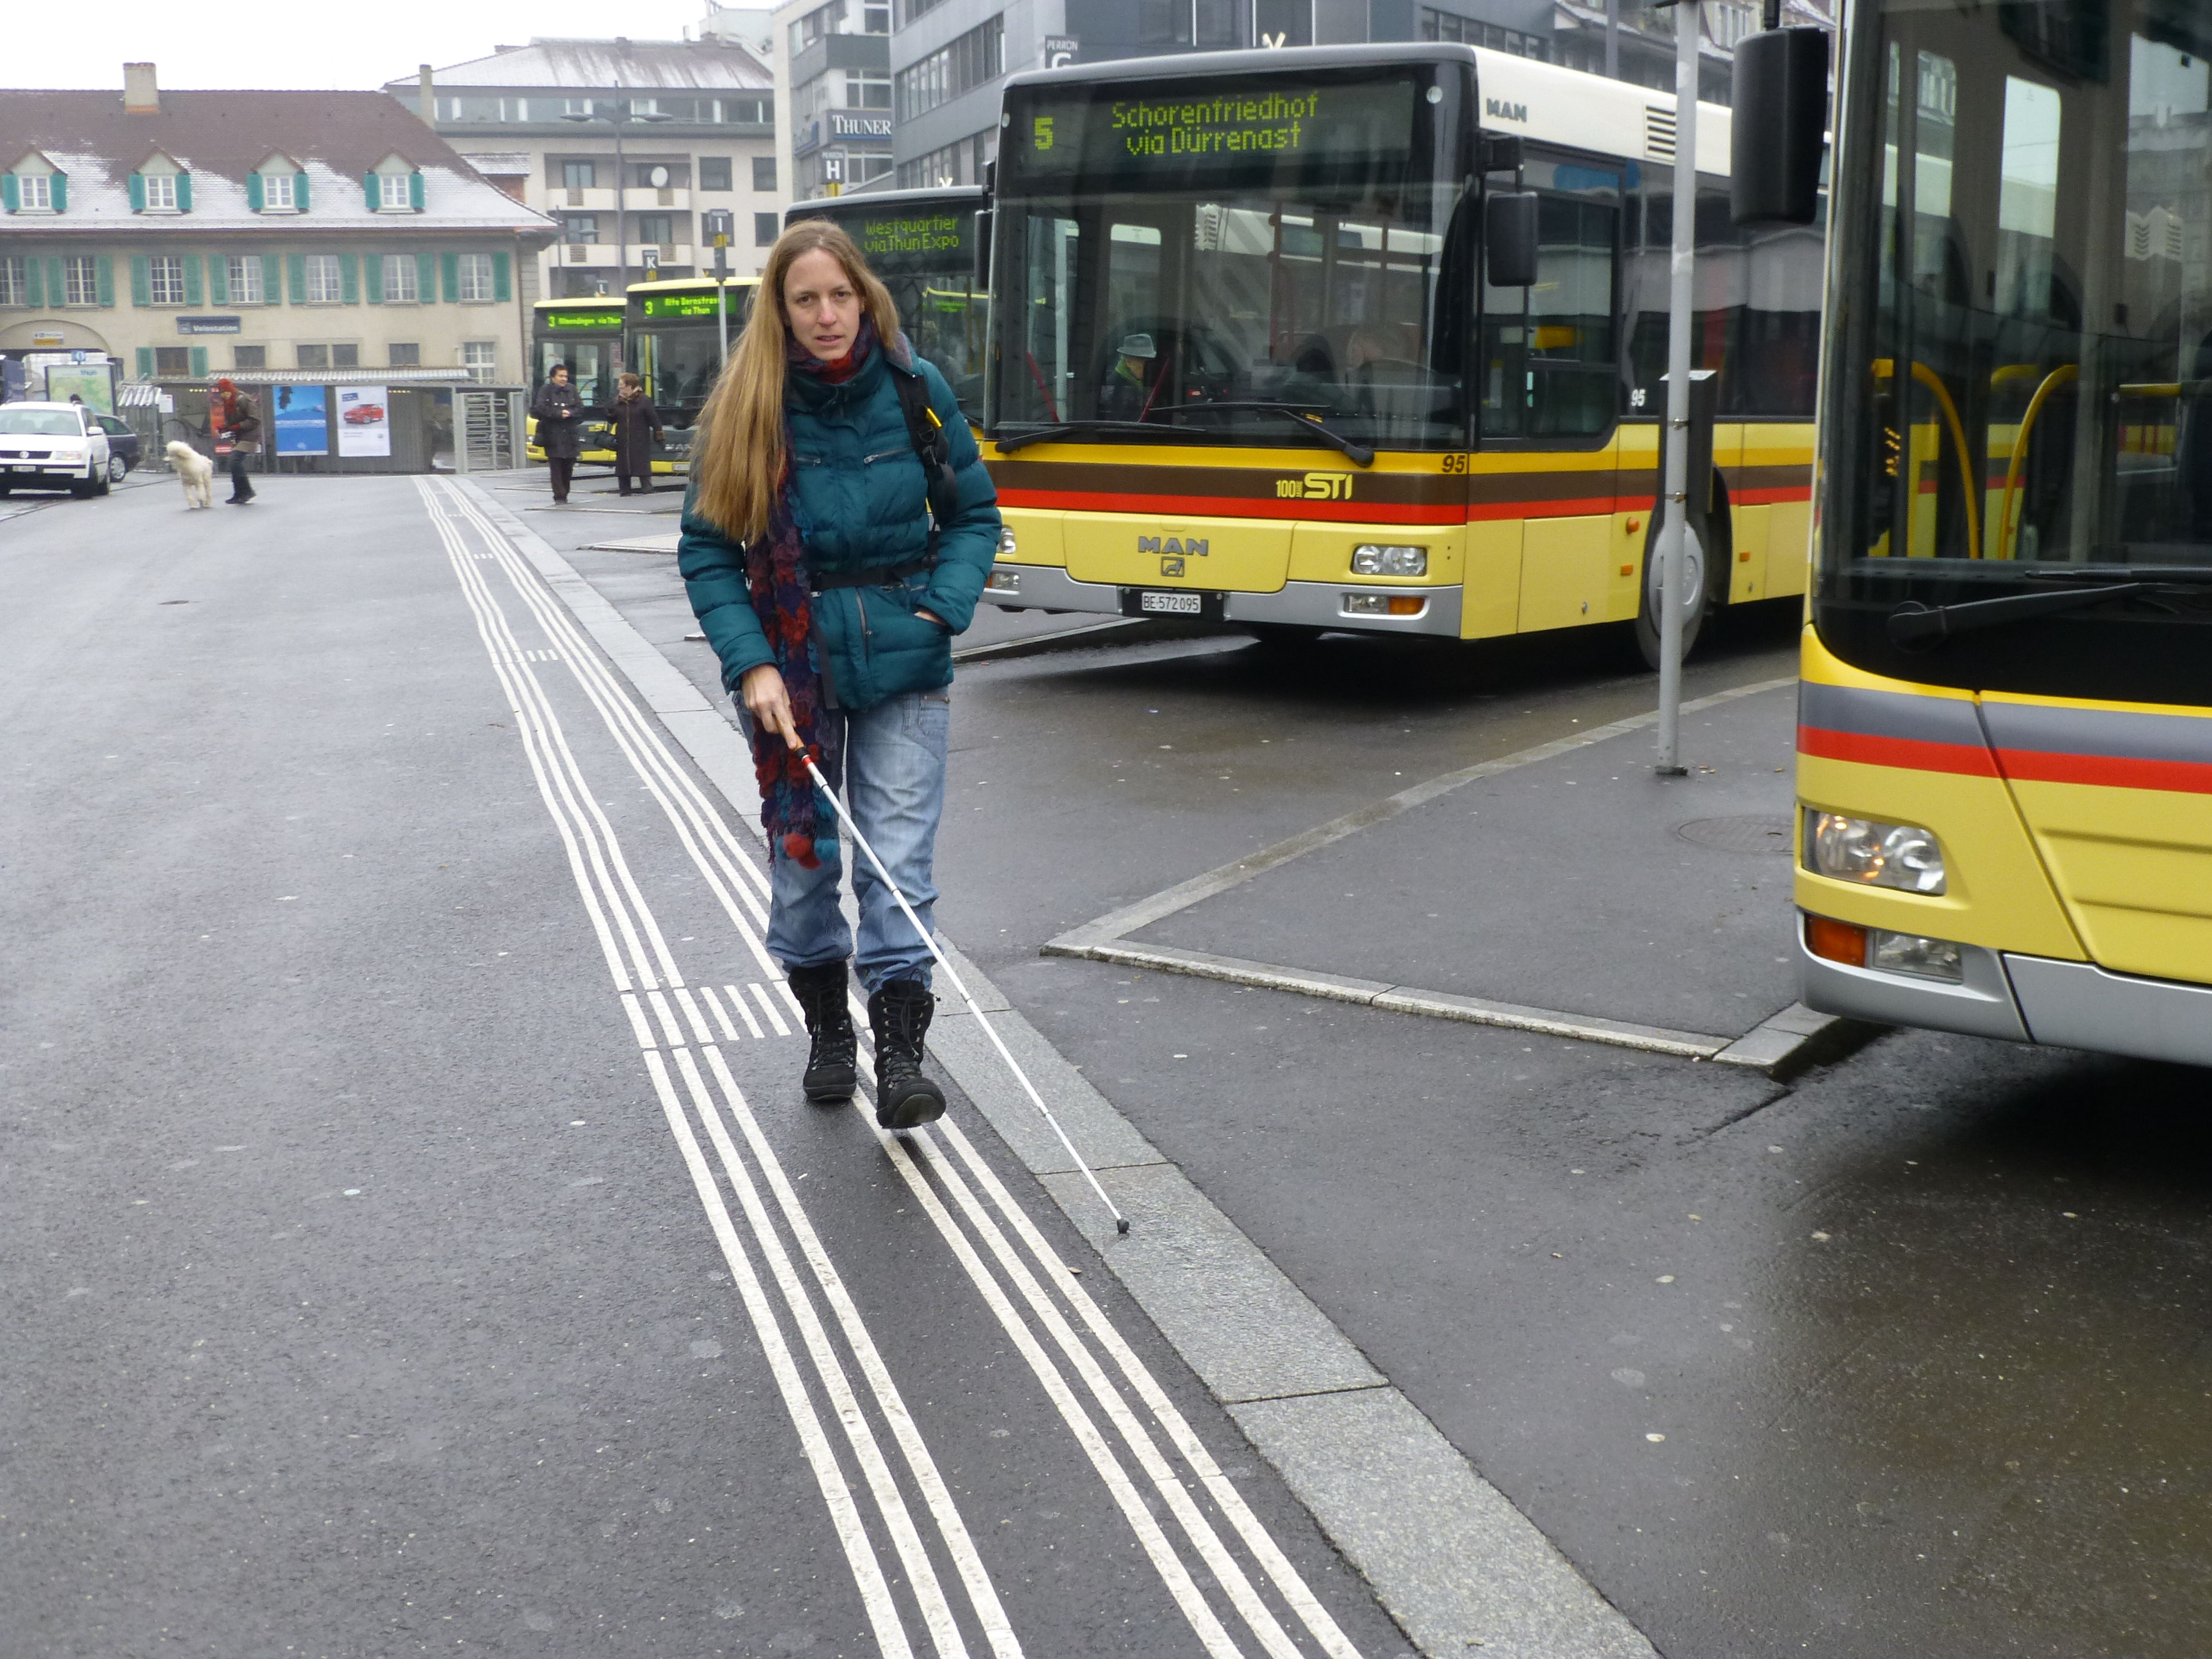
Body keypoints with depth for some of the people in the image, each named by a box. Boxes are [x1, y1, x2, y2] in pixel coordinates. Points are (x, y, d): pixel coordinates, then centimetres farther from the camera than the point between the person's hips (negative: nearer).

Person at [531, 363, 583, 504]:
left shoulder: (572, 390, 11)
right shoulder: (545, 391, 0)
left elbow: (580, 408, 5)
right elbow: (539, 410, -11)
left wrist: (569, 413, -14)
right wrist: (559, 414, -15)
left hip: (571, 435, 4)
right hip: (553, 436, -4)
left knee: (568, 468, 5)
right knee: (556, 467, -7)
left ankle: (564, 495, 17)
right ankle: (559, 497, -8)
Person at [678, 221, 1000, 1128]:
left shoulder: (915, 389, -3)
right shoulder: (746, 408, -5)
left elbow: (975, 513, 6)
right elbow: (706, 550, -3)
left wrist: (944, 607, -10)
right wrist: (750, 664, -14)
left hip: (903, 665, 0)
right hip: (792, 666, 1)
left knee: (899, 862, -6)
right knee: (802, 857, 10)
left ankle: (901, 1053, -1)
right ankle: (827, 1029, 29)